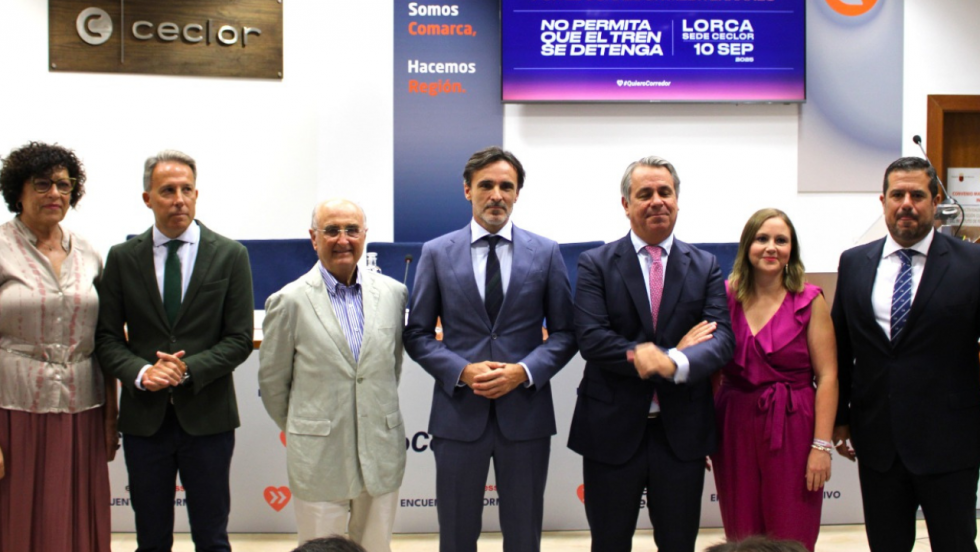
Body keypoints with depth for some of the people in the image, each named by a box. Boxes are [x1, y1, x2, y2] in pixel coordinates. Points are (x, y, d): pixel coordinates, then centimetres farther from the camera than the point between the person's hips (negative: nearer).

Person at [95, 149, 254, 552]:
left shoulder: (230, 255, 0)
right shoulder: (122, 258, 5)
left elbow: (240, 339, -3)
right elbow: (106, 337, 3)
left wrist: (188, 370, -16)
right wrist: (139, 372, -15)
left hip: (207, 416, -1)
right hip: (144, 417, 1)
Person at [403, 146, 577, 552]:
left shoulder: (546, 253, 2)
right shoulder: (437, 253, 2)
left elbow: (565, 332, 3)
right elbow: (417, 334, 2)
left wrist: (524, 371, -13)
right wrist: (462, 371, -14)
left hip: (526, 411, 0)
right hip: (458, 411, 0)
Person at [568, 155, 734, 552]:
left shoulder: (705, 266, 5)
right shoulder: (595, 264, -2)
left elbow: (722, 338, -7)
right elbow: (591, 339, -15)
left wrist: (674, 363, -28)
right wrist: (674, 351, -19)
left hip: (682, 430, 2)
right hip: (613, 429, -2)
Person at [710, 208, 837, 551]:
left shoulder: (809, 301, -4)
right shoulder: (727, 296, 2)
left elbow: (827, 376, -6)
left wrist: (821, 445, -11)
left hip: (791, 430, -2)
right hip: (734, 427, 2)